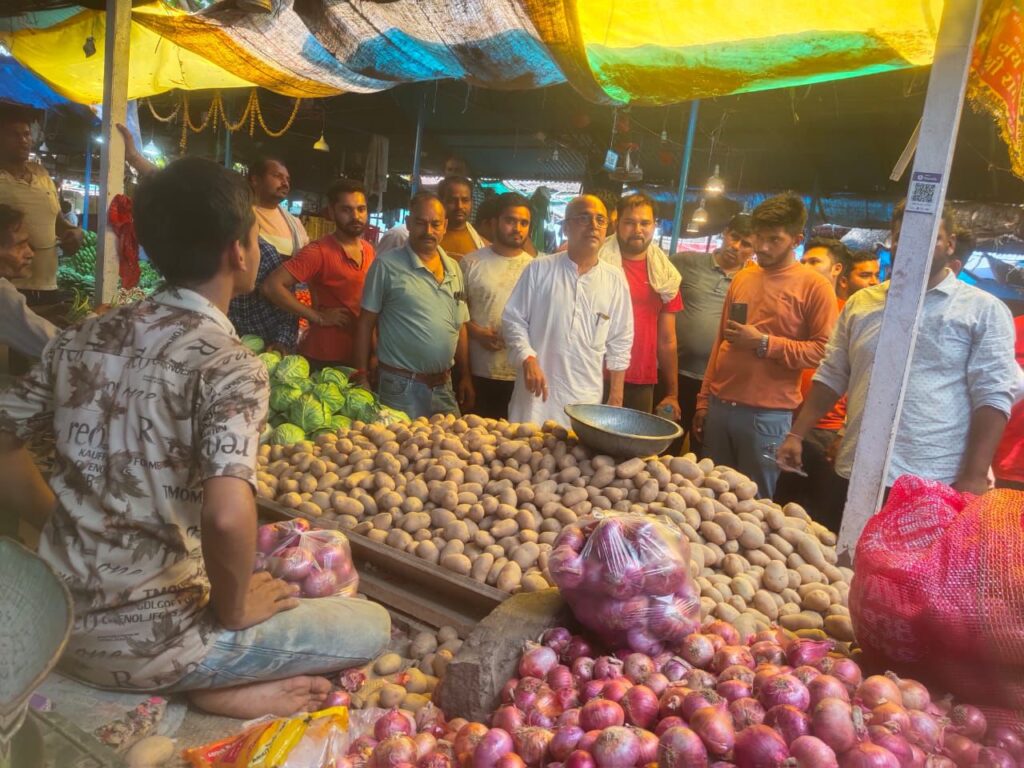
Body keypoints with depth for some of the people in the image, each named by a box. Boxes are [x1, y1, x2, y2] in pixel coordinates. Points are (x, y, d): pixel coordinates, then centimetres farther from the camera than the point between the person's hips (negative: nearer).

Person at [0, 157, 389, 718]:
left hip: (57, 619, 7)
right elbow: (227, 517, -35)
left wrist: (64, 521, 14)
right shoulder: (230, 364, -22)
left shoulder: (83, 338, 1)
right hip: (147, 639, -7)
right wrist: (232, 610, -16)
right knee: (371, 627, 6)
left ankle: (207, 677, 10)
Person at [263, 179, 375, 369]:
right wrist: (318, 317, -18)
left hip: (360, 355, 7)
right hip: (325, 359, -6)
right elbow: (272, 286, -21)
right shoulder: (319, 252, -15)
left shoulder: (369, 250, 6)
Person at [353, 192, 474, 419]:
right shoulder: (386, 265, -7)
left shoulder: (454, 269, 9)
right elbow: (366, 323, -5)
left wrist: (465, 377, 11)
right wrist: (362, 375, -7)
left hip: (444, 386, 5)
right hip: (401, 386, -5)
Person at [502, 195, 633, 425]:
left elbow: (619, 344, 8)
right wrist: (528, 359, -14)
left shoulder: (615, 279, 4)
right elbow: (513, 319, 2)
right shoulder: (540, 268, 0)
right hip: (537, 393, -1)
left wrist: (616, 400, 7)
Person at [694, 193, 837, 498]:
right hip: (720, 406, 5)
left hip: (767, 415, -5)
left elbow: (824, 351, -12)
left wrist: (765, 343, -17)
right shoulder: (741, 278, 13)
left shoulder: (814, 286, -4)